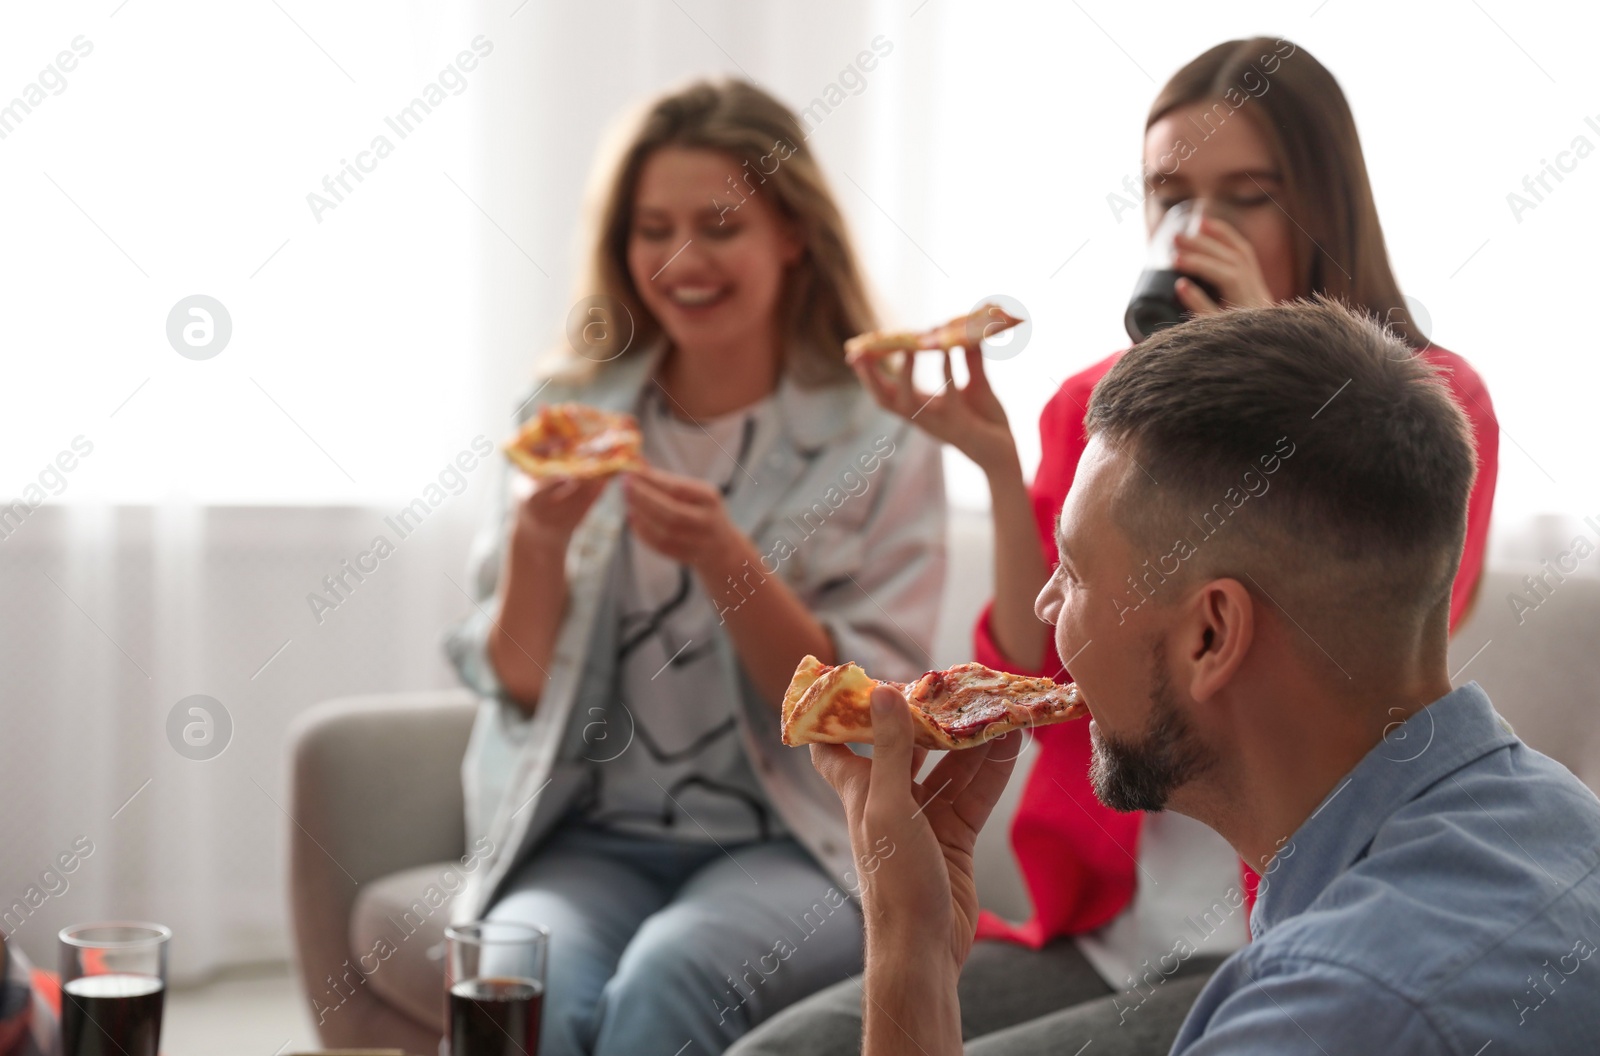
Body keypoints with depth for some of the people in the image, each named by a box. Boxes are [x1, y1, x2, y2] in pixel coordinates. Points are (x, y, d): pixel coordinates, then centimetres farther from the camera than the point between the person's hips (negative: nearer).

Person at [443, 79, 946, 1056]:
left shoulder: (881, 441, 0)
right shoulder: (572, 417, 8)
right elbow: (517, 684, 5)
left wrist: (723, 557, -19)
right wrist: (540, 536, -14)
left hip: (795, 847, -1)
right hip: (590, 838, 2)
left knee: (667, 977, -32)